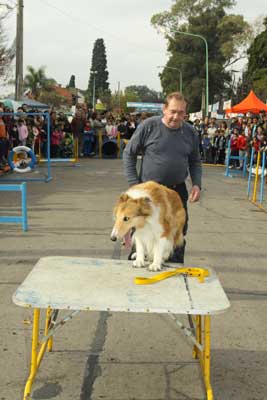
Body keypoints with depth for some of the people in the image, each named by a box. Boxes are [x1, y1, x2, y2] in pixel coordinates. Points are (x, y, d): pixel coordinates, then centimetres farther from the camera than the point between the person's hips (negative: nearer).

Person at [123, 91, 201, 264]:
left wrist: (197, 184, -1)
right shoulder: (148, 126, -8)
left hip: (177, 191, 3)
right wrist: (134, 184, -6)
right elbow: (129, 154, -1)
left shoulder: (190, 132, 3)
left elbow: (195, 162, 15)